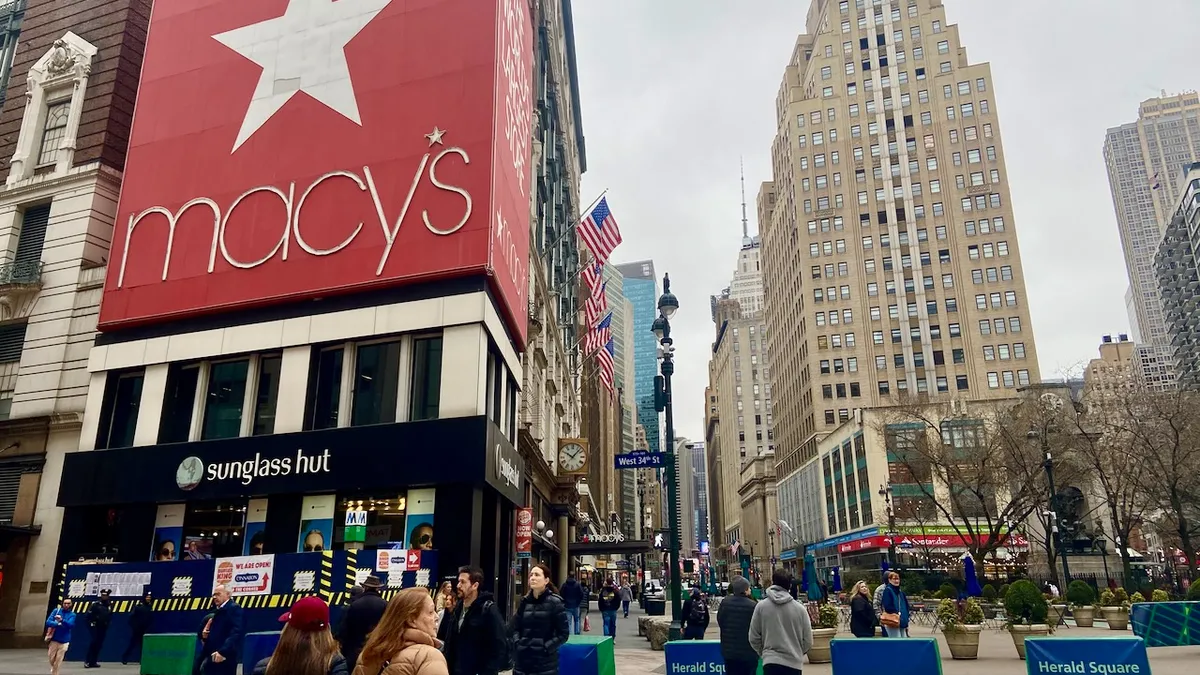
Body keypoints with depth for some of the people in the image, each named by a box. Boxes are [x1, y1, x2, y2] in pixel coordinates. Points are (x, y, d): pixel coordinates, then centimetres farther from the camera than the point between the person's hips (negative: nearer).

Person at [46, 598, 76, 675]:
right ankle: (53, 668, 38)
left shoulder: (72, 615, 0)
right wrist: (58, 624, -19)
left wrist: (62, 620, -32)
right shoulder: (56, 611, 2)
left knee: (58, 661, 0)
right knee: (51, 658, 9)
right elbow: (48, 622, -5)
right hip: (53, 639, 1)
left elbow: (70, 625, -16)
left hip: (64, 641, -1)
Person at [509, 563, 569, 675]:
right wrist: (517, 643, -2)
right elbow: (514, 627, 15)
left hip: (545, 663, -4)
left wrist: (546, 648, -14)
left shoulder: (554, 602, -6)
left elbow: (563, 633, -6)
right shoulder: (525, 601, 7)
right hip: (522, 661, 5)